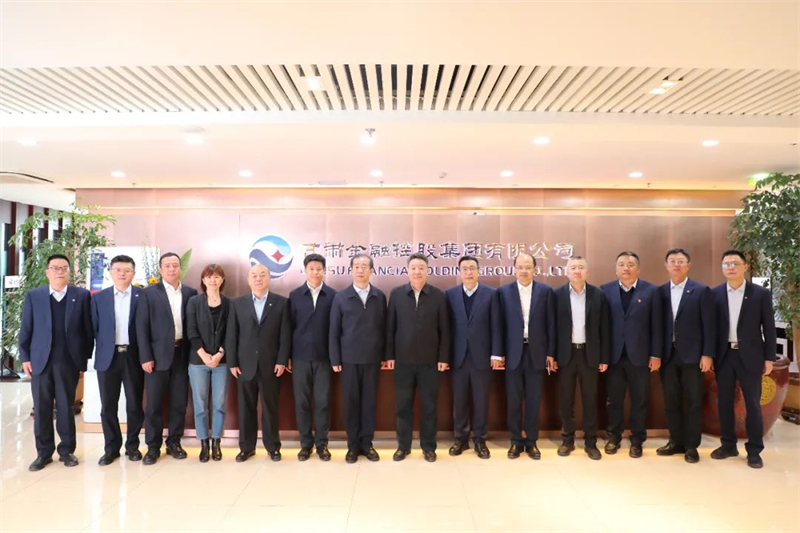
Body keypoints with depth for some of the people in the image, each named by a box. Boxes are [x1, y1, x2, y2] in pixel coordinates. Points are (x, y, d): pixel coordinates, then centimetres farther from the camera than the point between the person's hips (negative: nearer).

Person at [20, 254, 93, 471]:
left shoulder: (82, 296, 2)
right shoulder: (33, 296, 6)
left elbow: (88, 329, 1)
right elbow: (25, 330, 5)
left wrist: (85, 358, -2)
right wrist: (25, 357, 0)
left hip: (69, 362, -1)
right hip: (40, 361, 1)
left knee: (66, 407, 7)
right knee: (41, 408, 7)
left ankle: (66, 450, 18)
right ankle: (43, 452, 18)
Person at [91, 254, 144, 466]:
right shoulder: (99, 298, 7)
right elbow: (94, 329, 7)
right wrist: (100, 351, 0)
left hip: (133, 357, -1)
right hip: (108, 357, 2)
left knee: (134, 404, 6)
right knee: (108, 405, 7)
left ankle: (132, 445, 21)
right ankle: (111, 448, 20)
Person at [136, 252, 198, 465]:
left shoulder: (191, 293, 7)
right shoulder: (149, 293, 0)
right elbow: (142, 327, -3)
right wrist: (145, 357, -9)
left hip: (182, 354, 2)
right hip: (158, 355, -2)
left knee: (179, 402, 8)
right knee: (154, 403, 3)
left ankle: (174, 443, 21)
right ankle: (153, 446, 16)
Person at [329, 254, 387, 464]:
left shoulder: (380, 296, 4)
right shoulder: (341, 297, 1)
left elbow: (383, 327, 4)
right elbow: (334, 331, 1)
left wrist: (386, 355, 1)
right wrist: (335, 359, -3)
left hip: (372, 358, 1)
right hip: (349, 358, -1)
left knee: (369, 401, 7)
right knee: (351, 401, 6)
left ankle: (367, 443, 18)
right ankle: (353, 445, 17)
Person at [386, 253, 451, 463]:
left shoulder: (439, 296, -1)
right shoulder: (396, 294, 1)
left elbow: (444, 330, 0)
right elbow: (390, 327, 3)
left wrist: (443, 357, -4)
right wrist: (389, 355, 0)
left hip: (430, 360, -1)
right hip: (403, 360, 1)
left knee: (429, 405, 8)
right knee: (403, 405, 8)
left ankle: (428, 446, 21)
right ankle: (403, 445, 21)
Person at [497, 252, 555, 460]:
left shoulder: (546, 291, 2)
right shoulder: (503, 291, 1)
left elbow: (550, 324, 2)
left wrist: (550, 353, -1)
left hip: (536, 352, 0)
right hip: (513, 353, 0)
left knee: (533, 400, 8)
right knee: (514, 400, 6)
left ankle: (531, 442, 20)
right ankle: (516, 441, 19)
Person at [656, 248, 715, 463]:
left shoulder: (701, 291, -2)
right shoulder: (660, 292, 7)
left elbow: (709, 325, -5)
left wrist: (707, 354, -10)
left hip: (691, 354, -3)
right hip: (668, 355, 3)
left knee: (693, 402, 5)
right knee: (671, 401, 10)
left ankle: (691, 446, 15)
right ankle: (676, 442, 22)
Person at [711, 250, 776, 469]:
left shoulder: (761, 293, -3)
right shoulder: (715, 294, 2)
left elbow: (769, 328, -1)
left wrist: (769, 358, -4)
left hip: (749, 356, -2)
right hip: (724, 355, 2)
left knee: (752, 403, 4)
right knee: (724, 402, 9)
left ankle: (754, 450, 14)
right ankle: (728, 445, 22)